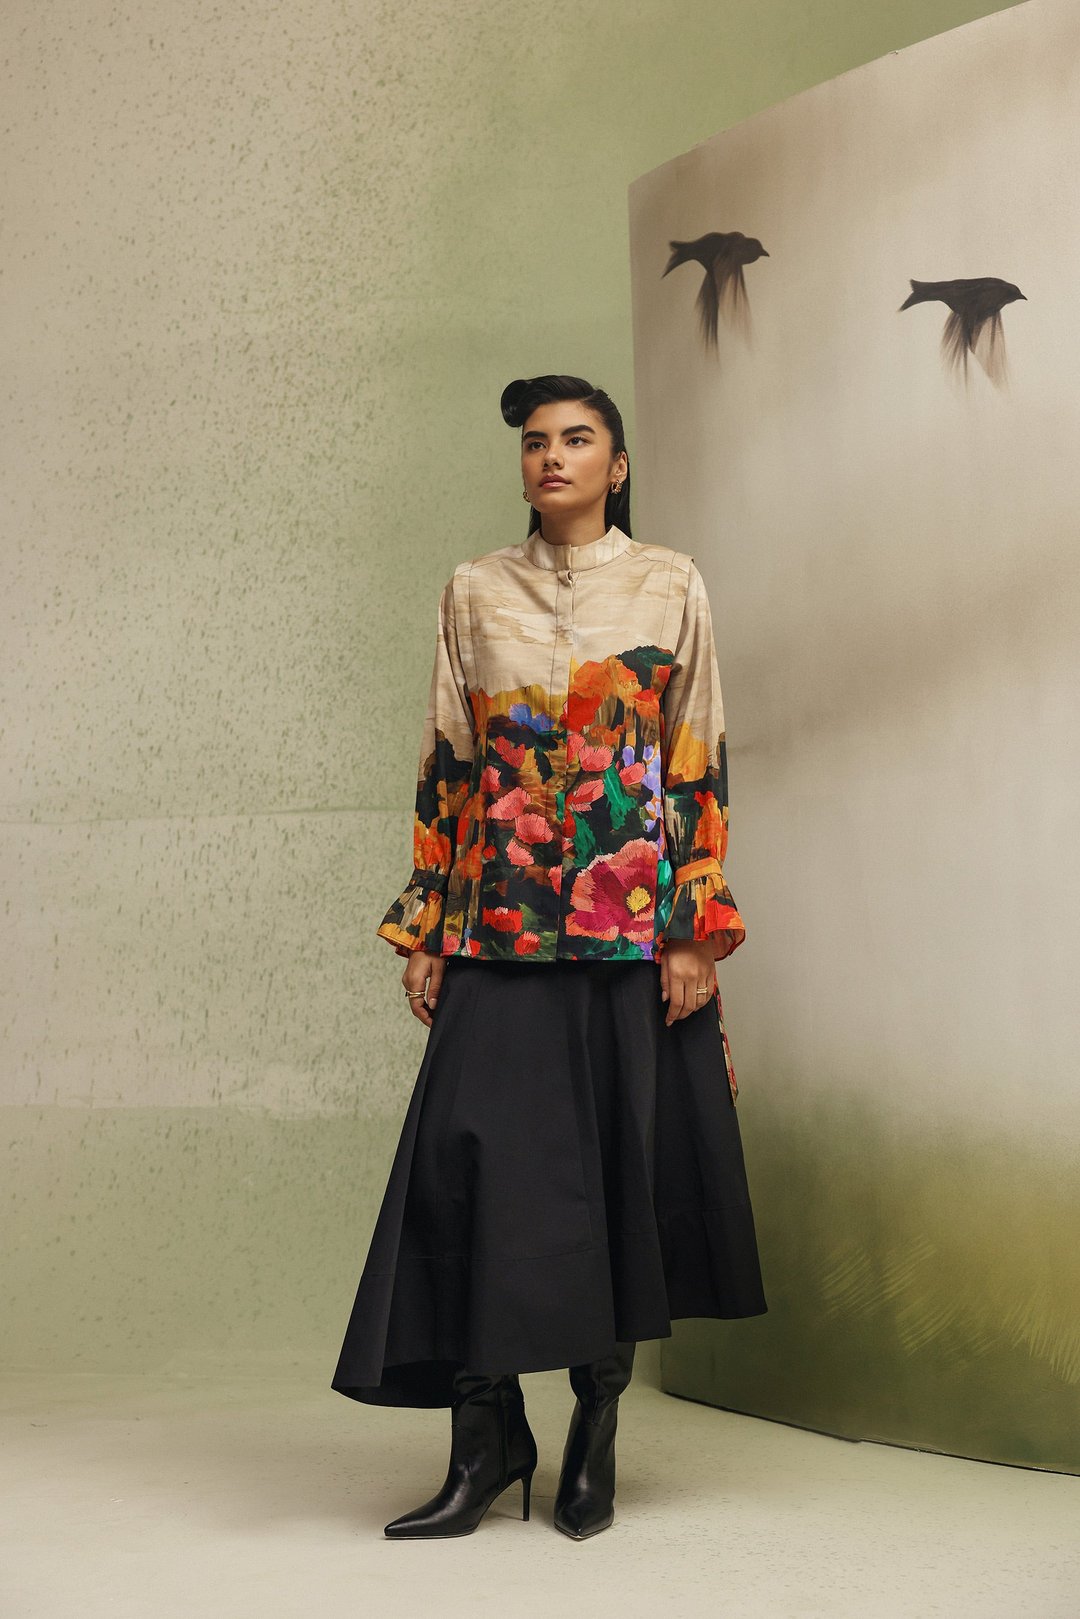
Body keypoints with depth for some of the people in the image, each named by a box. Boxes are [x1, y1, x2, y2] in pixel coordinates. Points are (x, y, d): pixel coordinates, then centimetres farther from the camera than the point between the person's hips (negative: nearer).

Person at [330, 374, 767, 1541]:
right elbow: (444, 766, 10)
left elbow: (701, 764, 3)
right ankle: (485, 1441, -1)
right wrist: (423, 929, 4)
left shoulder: (670, 588, 6)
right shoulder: (475, 593, 11)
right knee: (477, 1158, -8)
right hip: (501, 921, 1)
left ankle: (596, 1430, 14)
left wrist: (700, 929, -5)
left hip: (634, 922, -1)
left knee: (625, 1157, 1)